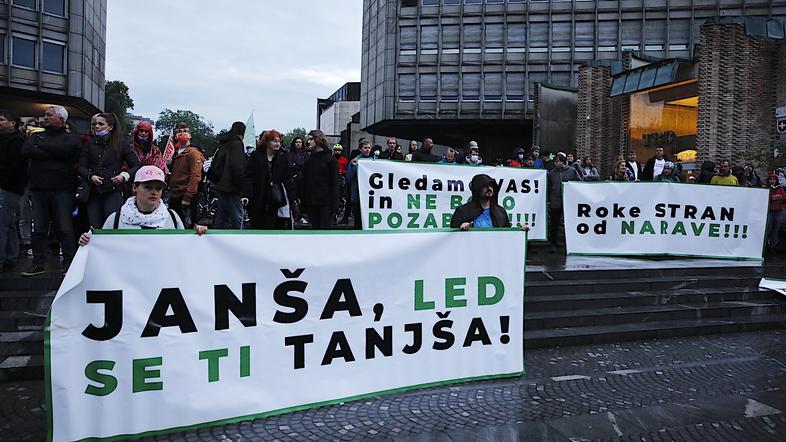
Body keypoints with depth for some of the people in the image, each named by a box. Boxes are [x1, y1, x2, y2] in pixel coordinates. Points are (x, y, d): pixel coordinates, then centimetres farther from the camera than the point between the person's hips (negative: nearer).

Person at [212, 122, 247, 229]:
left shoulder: (224, 144, 18)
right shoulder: (237, 144, -10)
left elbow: (214, 164, 24)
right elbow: (237, 167, -20)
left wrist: (215, 180, 24)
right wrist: (241, 185, -15)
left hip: (222, 187, 10)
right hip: (231, 188, -10)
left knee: (220, 219, 15)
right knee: (237, 219, -8)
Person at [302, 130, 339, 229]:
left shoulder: (330, 159, -4)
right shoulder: (309, 160, 12)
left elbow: (334, 183, -7)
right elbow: (305, 182, 13)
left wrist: (334, 204, -13)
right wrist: (303, 202, 7)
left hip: (325, 202, -5)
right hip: (311, 202, 6)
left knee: (326, 228, -4)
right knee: (315, 228, 11)